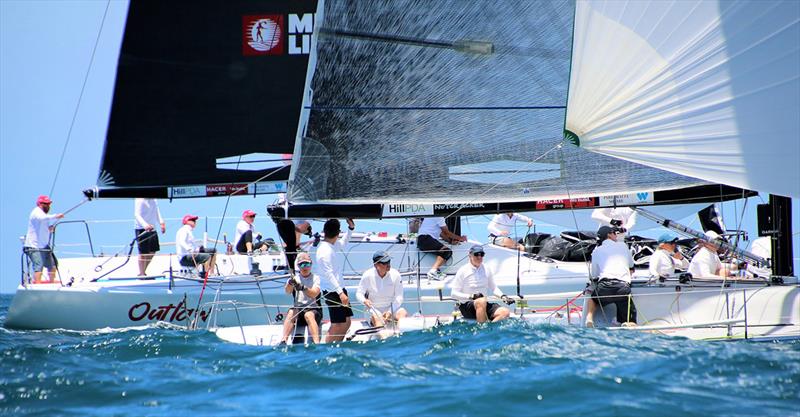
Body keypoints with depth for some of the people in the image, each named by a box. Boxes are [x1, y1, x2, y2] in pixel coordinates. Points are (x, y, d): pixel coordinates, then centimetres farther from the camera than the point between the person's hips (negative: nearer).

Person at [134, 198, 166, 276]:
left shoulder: (153, 200, 9)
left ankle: (143, 272, 27)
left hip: (152, 229, 8)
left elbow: (157, 212, 17)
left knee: (152, 251, 13)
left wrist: (161, 222, -1)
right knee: (143, 253, -2)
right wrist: (145, 225, -41)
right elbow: (137, 215, -25)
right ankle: (141, 274, 10)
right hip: (142, 230, -8)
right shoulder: (140, 200, -16)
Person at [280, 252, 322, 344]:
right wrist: (290, 283, -33)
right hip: (298, 309, 2)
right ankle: (284, 341, -40)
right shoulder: (295, 278, 12)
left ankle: (316, 343, -47)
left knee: (308, 315, -36)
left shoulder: (316, 278, 5)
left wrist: (302, 288, -33)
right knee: (291, 312, -31)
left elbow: (314, 294, -13)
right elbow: (287, 291, -9)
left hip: (314, 309, -2)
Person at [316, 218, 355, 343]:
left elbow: (342, 244, 33)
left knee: (346, 323, 13)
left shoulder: (331, 246, 10)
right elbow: (328, 275, -24)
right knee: (337, 325, -9)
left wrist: (351, 228, 23)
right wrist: (340, 293, -27)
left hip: (339, 289, 10)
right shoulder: (325, 250, -19)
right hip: (332, 292, -10)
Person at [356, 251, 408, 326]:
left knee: (403, 313, -28)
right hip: (374, 309, -2)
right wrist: (364, 300, -22)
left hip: (392, 307, 2)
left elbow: (399, 297, -4)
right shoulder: (367, 275, -7)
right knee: (376, 318, -34)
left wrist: (390, 312, -18)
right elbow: (359, 293, 3)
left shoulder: (395, 275, -5)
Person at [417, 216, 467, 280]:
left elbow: (441, 233, 27)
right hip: (425, 239, -10)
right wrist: (460, 238, 11)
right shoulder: (438, 217, -3)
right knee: (446, 251, -23)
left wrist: (451, 240, 14)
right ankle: (433, 271, -33)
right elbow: (447, 233, 0)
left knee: (448, 252, 2)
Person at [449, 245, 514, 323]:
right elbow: (454, 293, -5)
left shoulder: (486, 270, 11)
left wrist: (503, 296, 4)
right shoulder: (463, 271, -3)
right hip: (466, 306, -5)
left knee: (505, 312, -19)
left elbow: (493, 288, 24)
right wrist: (471, 296, -19)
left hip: (484, 304, 5)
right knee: (481, 301, -38)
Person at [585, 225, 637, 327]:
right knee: (632, 323, 7)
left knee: (592, 298, 34)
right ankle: (628, 325, -29)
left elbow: (594, 275, 24)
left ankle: (589, 318, 5)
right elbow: (631, 267, 36)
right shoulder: (623, 246, 21)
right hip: (624, 287, 0)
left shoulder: (596, 251, 18)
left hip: (604, 286, 0)